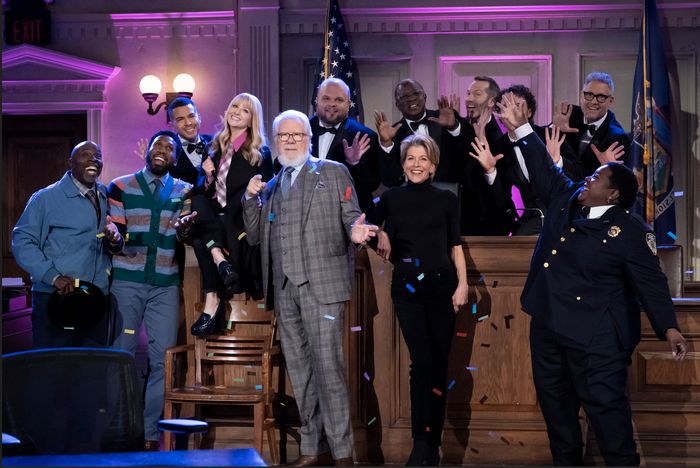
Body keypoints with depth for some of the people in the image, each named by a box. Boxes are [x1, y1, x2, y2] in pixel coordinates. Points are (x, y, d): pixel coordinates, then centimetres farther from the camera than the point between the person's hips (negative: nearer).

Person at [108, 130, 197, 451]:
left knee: (163, 358, -3)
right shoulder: (121, 187, 7)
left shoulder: (183, 191, 11)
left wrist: (186, 228, -23)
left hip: (165, 283, 1)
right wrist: (117, 238, -21)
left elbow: (186, 238, 1)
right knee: (122, 353, -2)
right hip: (127, 281, -1)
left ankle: (150, 431, 5)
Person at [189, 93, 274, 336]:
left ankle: (213, 300, -33)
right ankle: (220, 260, -40)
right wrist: (209, 176, -4)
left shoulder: (260, 152, 3)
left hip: (241, 222, -4)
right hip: (215, 218, 4)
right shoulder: (216, 148, 16)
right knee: (197, 202, -30)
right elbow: (206, 192, 17)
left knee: (201, 239, -33)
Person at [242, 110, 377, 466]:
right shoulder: (271, 187, 21)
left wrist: (355, 232, -20)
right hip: (284, 288, 5)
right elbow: (254, 237, 18)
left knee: (327, 364, -10)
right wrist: (251, 198, 3)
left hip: (321, 282, -5)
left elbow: (351, 217, 4)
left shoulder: (332, 173, 9)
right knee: (299, 369, 7)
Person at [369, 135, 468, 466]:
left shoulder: (446, 199, 6)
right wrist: (382, 241, 2)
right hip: (407, 287, -1)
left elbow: (456, 247, 6)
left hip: (442, 284, 1)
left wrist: (462, 284, -3)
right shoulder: (391, 198, 6)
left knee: (439, 364, 2)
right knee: (422, 360, -15)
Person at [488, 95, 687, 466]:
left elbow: (650, 282, -12)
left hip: (596, 337, -7)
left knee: (604, 404, -6)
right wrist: (520, 128, 15)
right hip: (547, 326, 7)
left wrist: (669, 328, -21)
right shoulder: (566, 200, 7)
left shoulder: (630, 231, -11)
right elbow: (543, 168, 17)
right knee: (554, 401, 16)